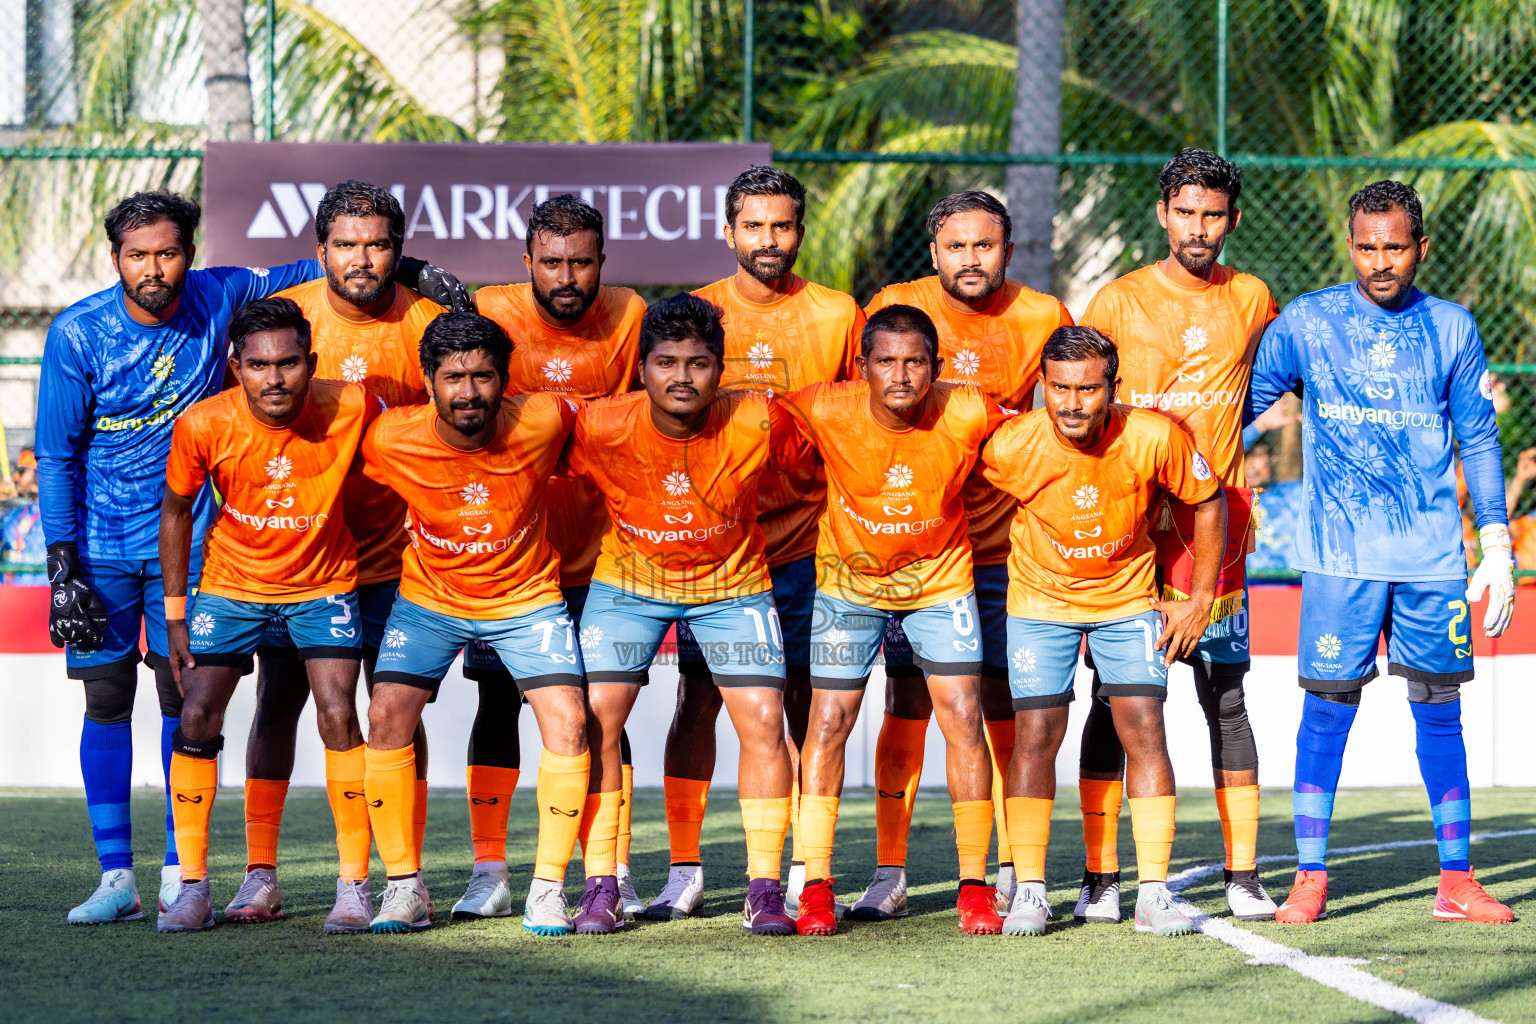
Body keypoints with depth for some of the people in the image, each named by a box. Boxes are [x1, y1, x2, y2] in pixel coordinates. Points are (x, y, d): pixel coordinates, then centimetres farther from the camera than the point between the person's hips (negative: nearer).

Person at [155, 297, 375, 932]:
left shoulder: (351, 410, -23)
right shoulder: (203, 426, -21)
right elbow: (176, 510, -4)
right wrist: (175, 615, -2)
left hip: (323, 583, -1)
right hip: (231, 584, 1)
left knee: (338, 716, -14)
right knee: (196, 718, -8)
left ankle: (353, 884, -4)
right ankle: (192, 887, 3)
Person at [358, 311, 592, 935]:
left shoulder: (543, 422, -23)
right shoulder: (391, 440, -22)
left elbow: (587, 418, 2)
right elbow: (360, 491, 2)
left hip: (526, 597, 0)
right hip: (429, 596, 0)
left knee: (567, 721, -16)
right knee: (388, 716, -16)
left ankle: (548, 888, -3)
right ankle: (404, 887, -4)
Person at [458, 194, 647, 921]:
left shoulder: (629, 317, -6)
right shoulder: (489, 314, -10)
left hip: (595, 552, 1)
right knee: (499, 698, -1)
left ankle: (613, 876, 5)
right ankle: (489, 874, 5)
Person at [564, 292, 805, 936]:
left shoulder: (759, 422, -23)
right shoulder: (601, 428, -24)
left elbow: (809, 463, -3)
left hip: (732, 581, 0)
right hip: (629, 577, 0)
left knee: (762, 720, -11)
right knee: (597, 717, -11)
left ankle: (764, 889, 0)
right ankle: (600, 888, -1)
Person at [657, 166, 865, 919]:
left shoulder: (837, 317, 3)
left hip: (805, 540, 0)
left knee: (804, 700, 1)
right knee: (698, 694, -1)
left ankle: (804, 870, 8)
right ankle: (683, 871, 4)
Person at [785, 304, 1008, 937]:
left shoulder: (969, 415, -23)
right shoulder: (825, 412, -24)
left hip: (941, 578, 0)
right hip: (849, 577, 0)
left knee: (964, 720, -7)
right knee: (828, 723, -5)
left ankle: (975, 886, 3)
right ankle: (815, 887, 3)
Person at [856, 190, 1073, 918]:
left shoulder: (1042, 320, -1)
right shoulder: (893, 309, -4)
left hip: (1003, 542, 1)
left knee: (1004, 707, 2)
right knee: (907, 704, -2)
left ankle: (1010, 870, 10)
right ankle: (888, 873, 3)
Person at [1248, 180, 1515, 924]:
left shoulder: (1453, 329, 7)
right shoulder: (1305, 323, 2)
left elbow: (1478, 439, 12)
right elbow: (1243, 404, 9)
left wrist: (1497, 548, 8)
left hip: (1434, 556, 2)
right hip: (1339, 555, -1)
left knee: (1440, 711, 4)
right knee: (1327, 709, -3)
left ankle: (1456, 879, 10)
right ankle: (1309, 878, 4)